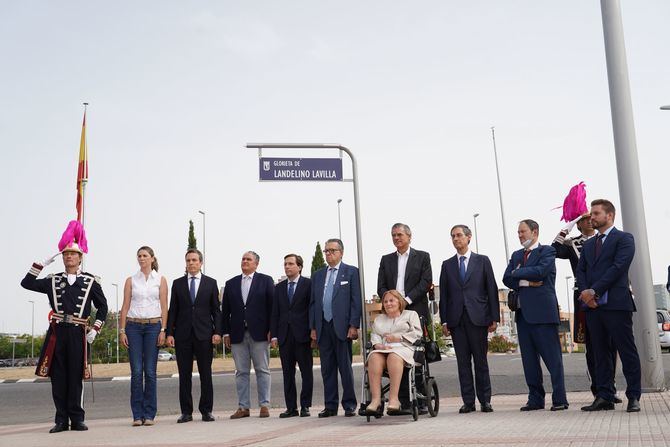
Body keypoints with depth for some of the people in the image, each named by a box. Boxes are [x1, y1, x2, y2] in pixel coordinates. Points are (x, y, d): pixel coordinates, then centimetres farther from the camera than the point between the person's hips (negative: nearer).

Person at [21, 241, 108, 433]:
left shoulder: (91, 281, 7)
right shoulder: (53, 280, 13)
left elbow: (102, 307, 10)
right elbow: (27, 283, 7)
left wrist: (95, 329, 1)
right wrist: (42, 263, 1)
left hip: (78, 333, -2)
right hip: (57, 333, 2)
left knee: (76, 376, 1)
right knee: (58, 377, 3)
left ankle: (77, 419, 10)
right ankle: (61, 420, 10)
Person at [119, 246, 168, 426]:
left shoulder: (160, 280, 7)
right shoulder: (131, 280, 9)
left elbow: (164, 307, 3)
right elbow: (125, 306, 7)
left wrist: (163, 330, -5)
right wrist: (122, 330, -1)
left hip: (153, 326, -1)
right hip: (133, 326, 1)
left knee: (150, 371, -1)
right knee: (136, 371, -2)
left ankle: (149, 414, 6)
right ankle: (137, 415, 3)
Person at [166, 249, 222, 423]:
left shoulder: (211, 283, 7)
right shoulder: (178, 283, 10)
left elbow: (216, 309, 5)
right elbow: (172, 310, 8)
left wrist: (217, 332, -4)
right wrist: (169, 333, -1)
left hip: (204, 334, -1)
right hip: (183, 335, 1)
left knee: (206, 374, 2)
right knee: (184, 375, 3)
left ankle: (206, 410, 9)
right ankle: (186, 412, 10)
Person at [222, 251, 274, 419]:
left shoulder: (266, 281, 5)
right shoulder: (231, 283, 13)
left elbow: (272, 306, -1)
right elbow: (225, 310, 11)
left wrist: (271, 330, -8)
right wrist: (226, 332, 4)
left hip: (259, 333, -3)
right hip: (238, 334, 3)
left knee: (262, 370, 1)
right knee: (241, 372, 5)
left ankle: (264, 405, 7)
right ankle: (243, 407, 11)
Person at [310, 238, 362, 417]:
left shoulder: (351, 272, 3)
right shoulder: (318, 275, 15)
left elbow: (356, 300, -3)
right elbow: (313, 302, 14)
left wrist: (354, 326, -11)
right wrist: (313, 327, 7)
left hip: (342, 326, -4)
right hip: (323, 327, 4)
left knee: (345, 367, -1)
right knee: (327, 368, 7)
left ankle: (349, 405, 8)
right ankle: (330, 406, 13)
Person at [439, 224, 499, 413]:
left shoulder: (482, 261, 8)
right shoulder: (447, 265, 13)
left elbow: (492, 290, 4)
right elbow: (443, 295, 10)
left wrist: (494, 318, -2)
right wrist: (444, 321, 2)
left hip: (478, 318, -2)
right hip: (456, 320, 2)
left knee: (481, 361, 1)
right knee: (463, 362, 3)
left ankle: (485, 400, 9)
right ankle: (468, 401, 8)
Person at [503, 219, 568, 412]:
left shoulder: (547, 251, 1)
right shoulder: (516, 255, 19)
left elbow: (540, 271, -16)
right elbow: (507, 279, 7)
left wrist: (518, 273, -3)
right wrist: (526, 282, -8)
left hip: (542, 311, -6)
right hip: (523, 311, 6)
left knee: (552, 356, -4)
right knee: (529, 359, 7)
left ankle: (559, 399, -1)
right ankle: (535, 399, 13)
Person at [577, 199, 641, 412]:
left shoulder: (624, 239, 1)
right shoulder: (588, 244, 21)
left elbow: (618, 267, -11)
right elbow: (580, 271, 13)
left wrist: (594, 291, -15)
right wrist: (586, 293, -6)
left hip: (616, 304, -6)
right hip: (593, 306, 6)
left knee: (627, 352, -2)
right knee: (600, 353, 7)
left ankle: (634, 397, 4)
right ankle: (604, 397, 11)